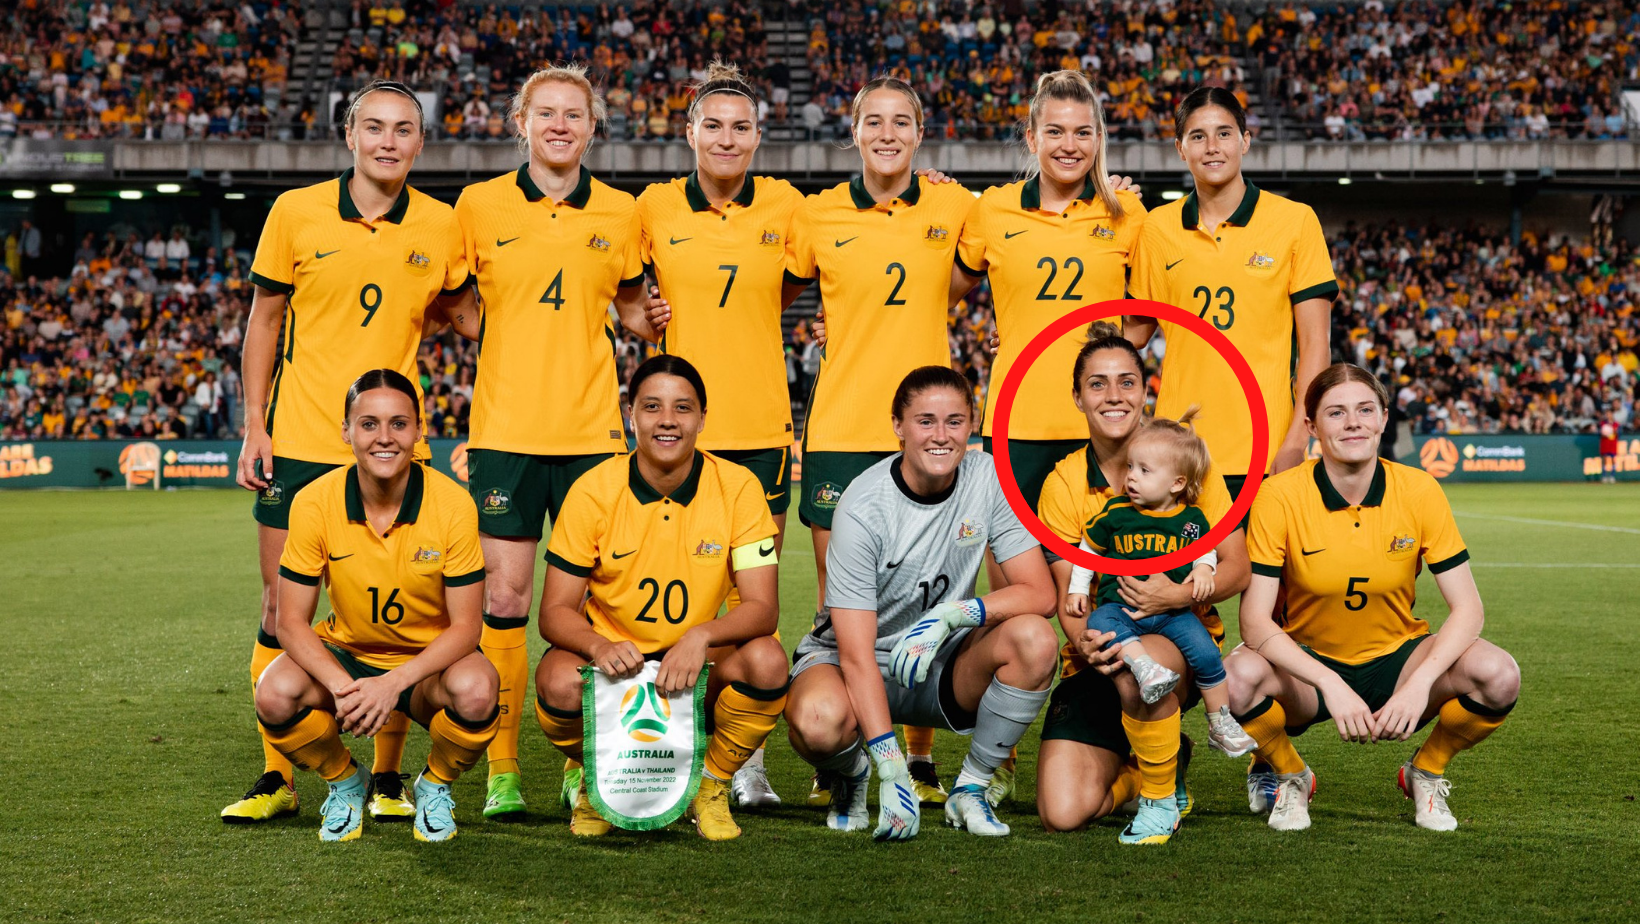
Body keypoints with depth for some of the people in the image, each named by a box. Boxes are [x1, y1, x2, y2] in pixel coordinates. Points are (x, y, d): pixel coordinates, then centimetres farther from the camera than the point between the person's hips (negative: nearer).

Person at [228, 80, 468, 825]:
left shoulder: (443, 226, 1)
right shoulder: (295, 213, 0)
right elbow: (264, 321, 6)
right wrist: (254, 426, 1)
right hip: (299, 443, 0)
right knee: (283, 609, 3)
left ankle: (386, 779, 15)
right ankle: (276, 777, 16)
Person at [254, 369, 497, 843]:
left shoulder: (453, 505, -18)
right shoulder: (314, 503, -14)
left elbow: (466, 626, -15)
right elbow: (292, 622, -10)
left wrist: (394, 682, -30)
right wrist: (341, 687, -29)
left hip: (427, 662, -1)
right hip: (344, 656, 1)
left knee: (475, 691, -35)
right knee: (275, 696, -29)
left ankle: (435, 785, 1)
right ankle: (345, 782, 5)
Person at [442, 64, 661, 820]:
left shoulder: (620, 213, 8)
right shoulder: (479, 205, 4)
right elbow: (463, 316, 11)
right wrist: (448, 306, -9)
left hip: (592, 429, 1)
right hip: (505, 428, -1)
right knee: (503, 597, -2)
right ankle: (501, 771, 7)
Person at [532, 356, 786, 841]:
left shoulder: (738, 487, -9)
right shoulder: (593, 490, -10)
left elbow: (762, 608, -13)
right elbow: (555, 611, -8)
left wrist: (701, 636, -34)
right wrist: (598, 645, -31)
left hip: (697, 672, 0)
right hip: (612, 661, 0)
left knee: (766, 660, -30)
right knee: (559, 682, -33)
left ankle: (712, 785, 0)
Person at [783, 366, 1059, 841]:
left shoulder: (987, 478, -10)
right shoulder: (864, 508, -22)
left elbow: (1039, 592, -12)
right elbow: (856, 654, -25)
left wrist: (950, 615, -30)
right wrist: (893, 774, -34)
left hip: (943, 666, 3)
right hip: (856, 660, -3)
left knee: (1034, 638, -27)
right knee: (818, 721, -37)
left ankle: (971, 789, -5)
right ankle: (851, 773, 4)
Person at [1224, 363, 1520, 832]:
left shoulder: (1418, 490, -11)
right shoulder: (1280, 496, -16)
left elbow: (1467, 608, -12)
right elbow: (1255, 621, -20)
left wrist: (1419, 685, -28)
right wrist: (1331, 685, -33)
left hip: (1396, 658, 2)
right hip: (1307, 664, -1)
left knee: (1498, 676, -27)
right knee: (1240, 679, -35)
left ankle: (1424, 774, 5)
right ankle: (1290, 776, 1)